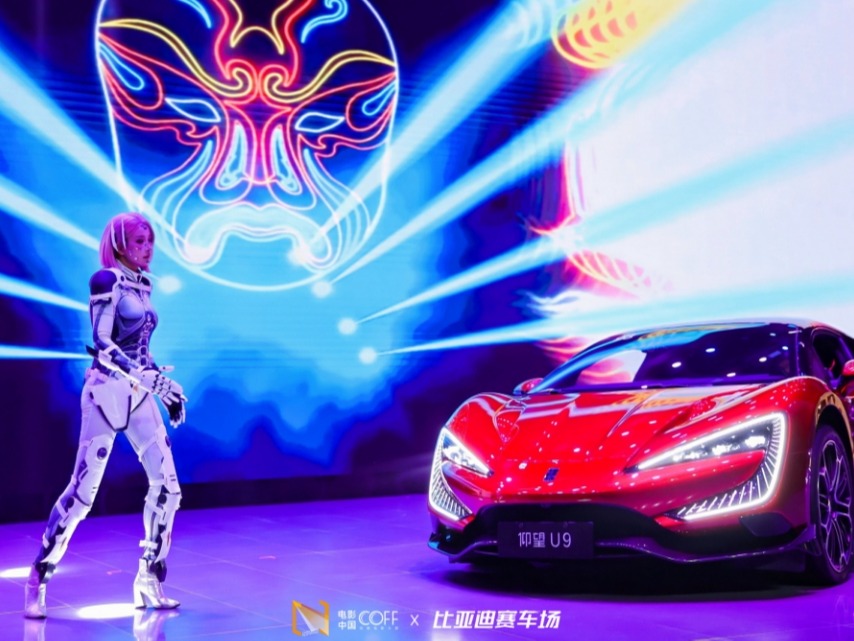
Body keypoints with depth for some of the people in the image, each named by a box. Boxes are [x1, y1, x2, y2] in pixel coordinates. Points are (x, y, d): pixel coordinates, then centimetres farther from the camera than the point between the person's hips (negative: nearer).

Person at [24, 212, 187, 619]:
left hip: (138, 394, 7)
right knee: (83, 489, -7)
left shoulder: (143, 284, 14)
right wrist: (152, 378, -24)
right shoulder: (106, 280, -9)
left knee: (166, 484, 1)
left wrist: (163, 388, 15)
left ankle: (149, 580, 11)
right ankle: (37, 581, 6)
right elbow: (103, 346, -17)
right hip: (107, 392, -7)